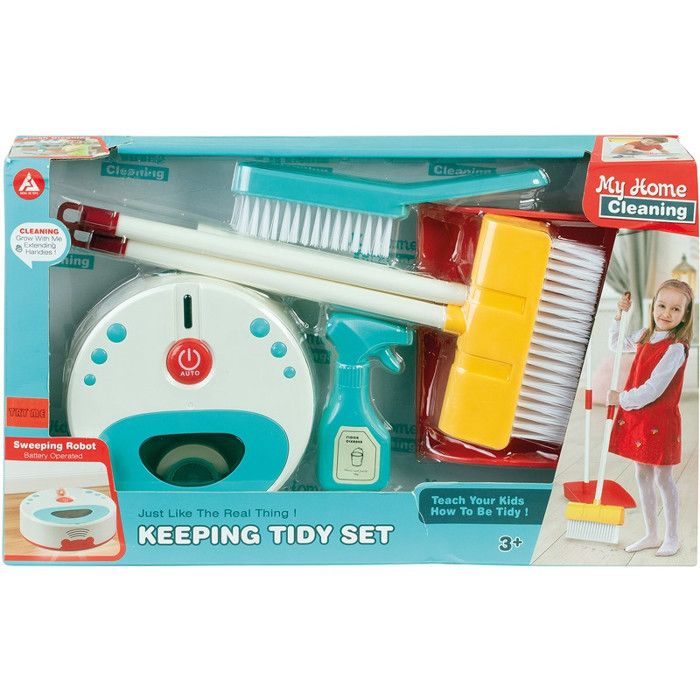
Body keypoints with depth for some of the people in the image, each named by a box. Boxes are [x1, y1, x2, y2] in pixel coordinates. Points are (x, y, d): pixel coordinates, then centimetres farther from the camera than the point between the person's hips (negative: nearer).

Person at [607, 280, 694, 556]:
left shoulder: (675, 348, -20)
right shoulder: (645, 336, 4)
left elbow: (652, 390, -23)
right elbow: (616, 345, 24)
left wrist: (621, 399, -11)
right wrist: (620, 315, 10)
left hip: (659, 421, -7)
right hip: (636, 417, 7)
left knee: (663, 479, 7)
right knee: (642, 476, 15)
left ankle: (672, 537, 25)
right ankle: (652, 535, 28)